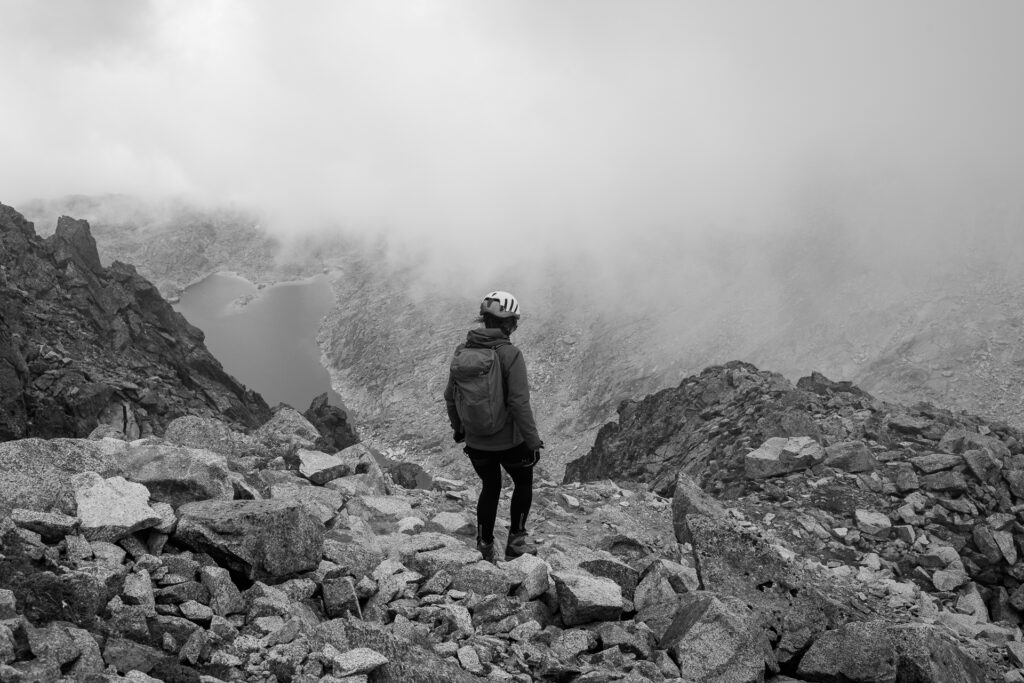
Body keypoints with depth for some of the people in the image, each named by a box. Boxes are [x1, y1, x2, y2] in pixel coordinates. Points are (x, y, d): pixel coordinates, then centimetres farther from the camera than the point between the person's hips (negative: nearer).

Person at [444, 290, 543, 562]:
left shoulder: (462, 351, -4)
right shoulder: (511, 355, -20)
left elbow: (450, 395, 5)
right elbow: (519, 404, -23)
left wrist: (457, 427, 21)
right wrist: (533, 442, -13)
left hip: (475, 442, 4)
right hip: (509, 442, -4)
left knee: (490, 488, 26)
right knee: (524, 483, 24)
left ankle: (485, 548, 31)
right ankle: (515, 541, 28)